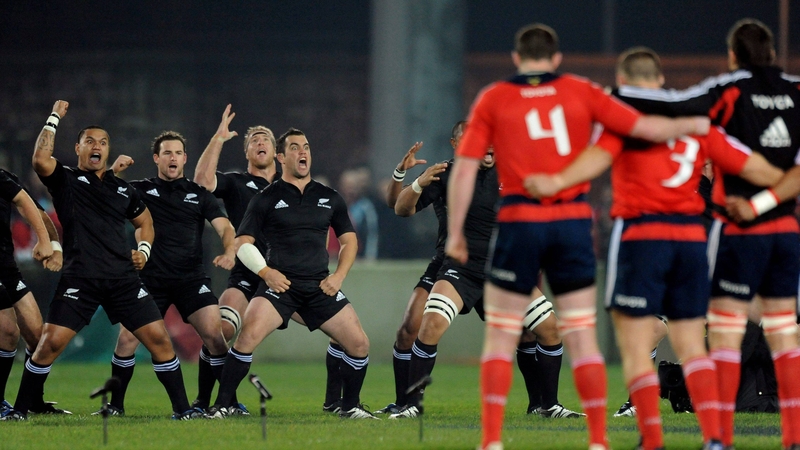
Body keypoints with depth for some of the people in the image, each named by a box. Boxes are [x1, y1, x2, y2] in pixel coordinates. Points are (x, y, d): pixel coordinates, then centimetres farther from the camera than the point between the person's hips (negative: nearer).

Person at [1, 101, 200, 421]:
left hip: (123, 279, 3)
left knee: (159, 338, -3)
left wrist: (144, 250, 13)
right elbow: (41, 160, -15)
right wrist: (54, 118, -7)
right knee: (51, 342, -12)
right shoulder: (66, 180, 6)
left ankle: (182, 409, 6)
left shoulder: (122, 189, 17)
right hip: (79, 279, -3)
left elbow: (144, 221, 33)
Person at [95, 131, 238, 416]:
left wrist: (229, 252, -17)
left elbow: (224, 227, 3)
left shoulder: (199, 194, 11)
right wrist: (114, 170, -13)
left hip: (192, 279, 0)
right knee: (127, 338, -11)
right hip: (150, 280, 0)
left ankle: (230, 402, -3)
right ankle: (115, 405, 4)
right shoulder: (140, 190, 9)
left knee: (214, 334, -14)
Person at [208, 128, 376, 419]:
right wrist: (265, 272, -12)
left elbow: (349, 239, 19)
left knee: (359, 344, -5)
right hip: (280, 283, -3)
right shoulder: (266, 198, 3)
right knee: (248, 336, -24)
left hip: (320, 286, 3)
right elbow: (242, 243, 3)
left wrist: (338, 276, 4)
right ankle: (220, 407, -16)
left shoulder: (329, 198, 12)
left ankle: (350, 407, 17)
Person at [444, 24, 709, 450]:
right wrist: (694, 125, 16)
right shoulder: (581, 92, 7)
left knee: (501, 336, 7)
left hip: (519, 222, -1)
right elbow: (645, 127, 3)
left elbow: (464, 169, 0)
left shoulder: (493, 99, 5)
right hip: (573, 221, 1)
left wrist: (455, 233, 5)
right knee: (582, 335, 7)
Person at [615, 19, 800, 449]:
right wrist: (762, 202, -6)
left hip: (739, 229, -4)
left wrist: (611, 96, -9)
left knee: (724, 331, -2)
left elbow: (675, 104, -18)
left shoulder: (731, 88, -4)